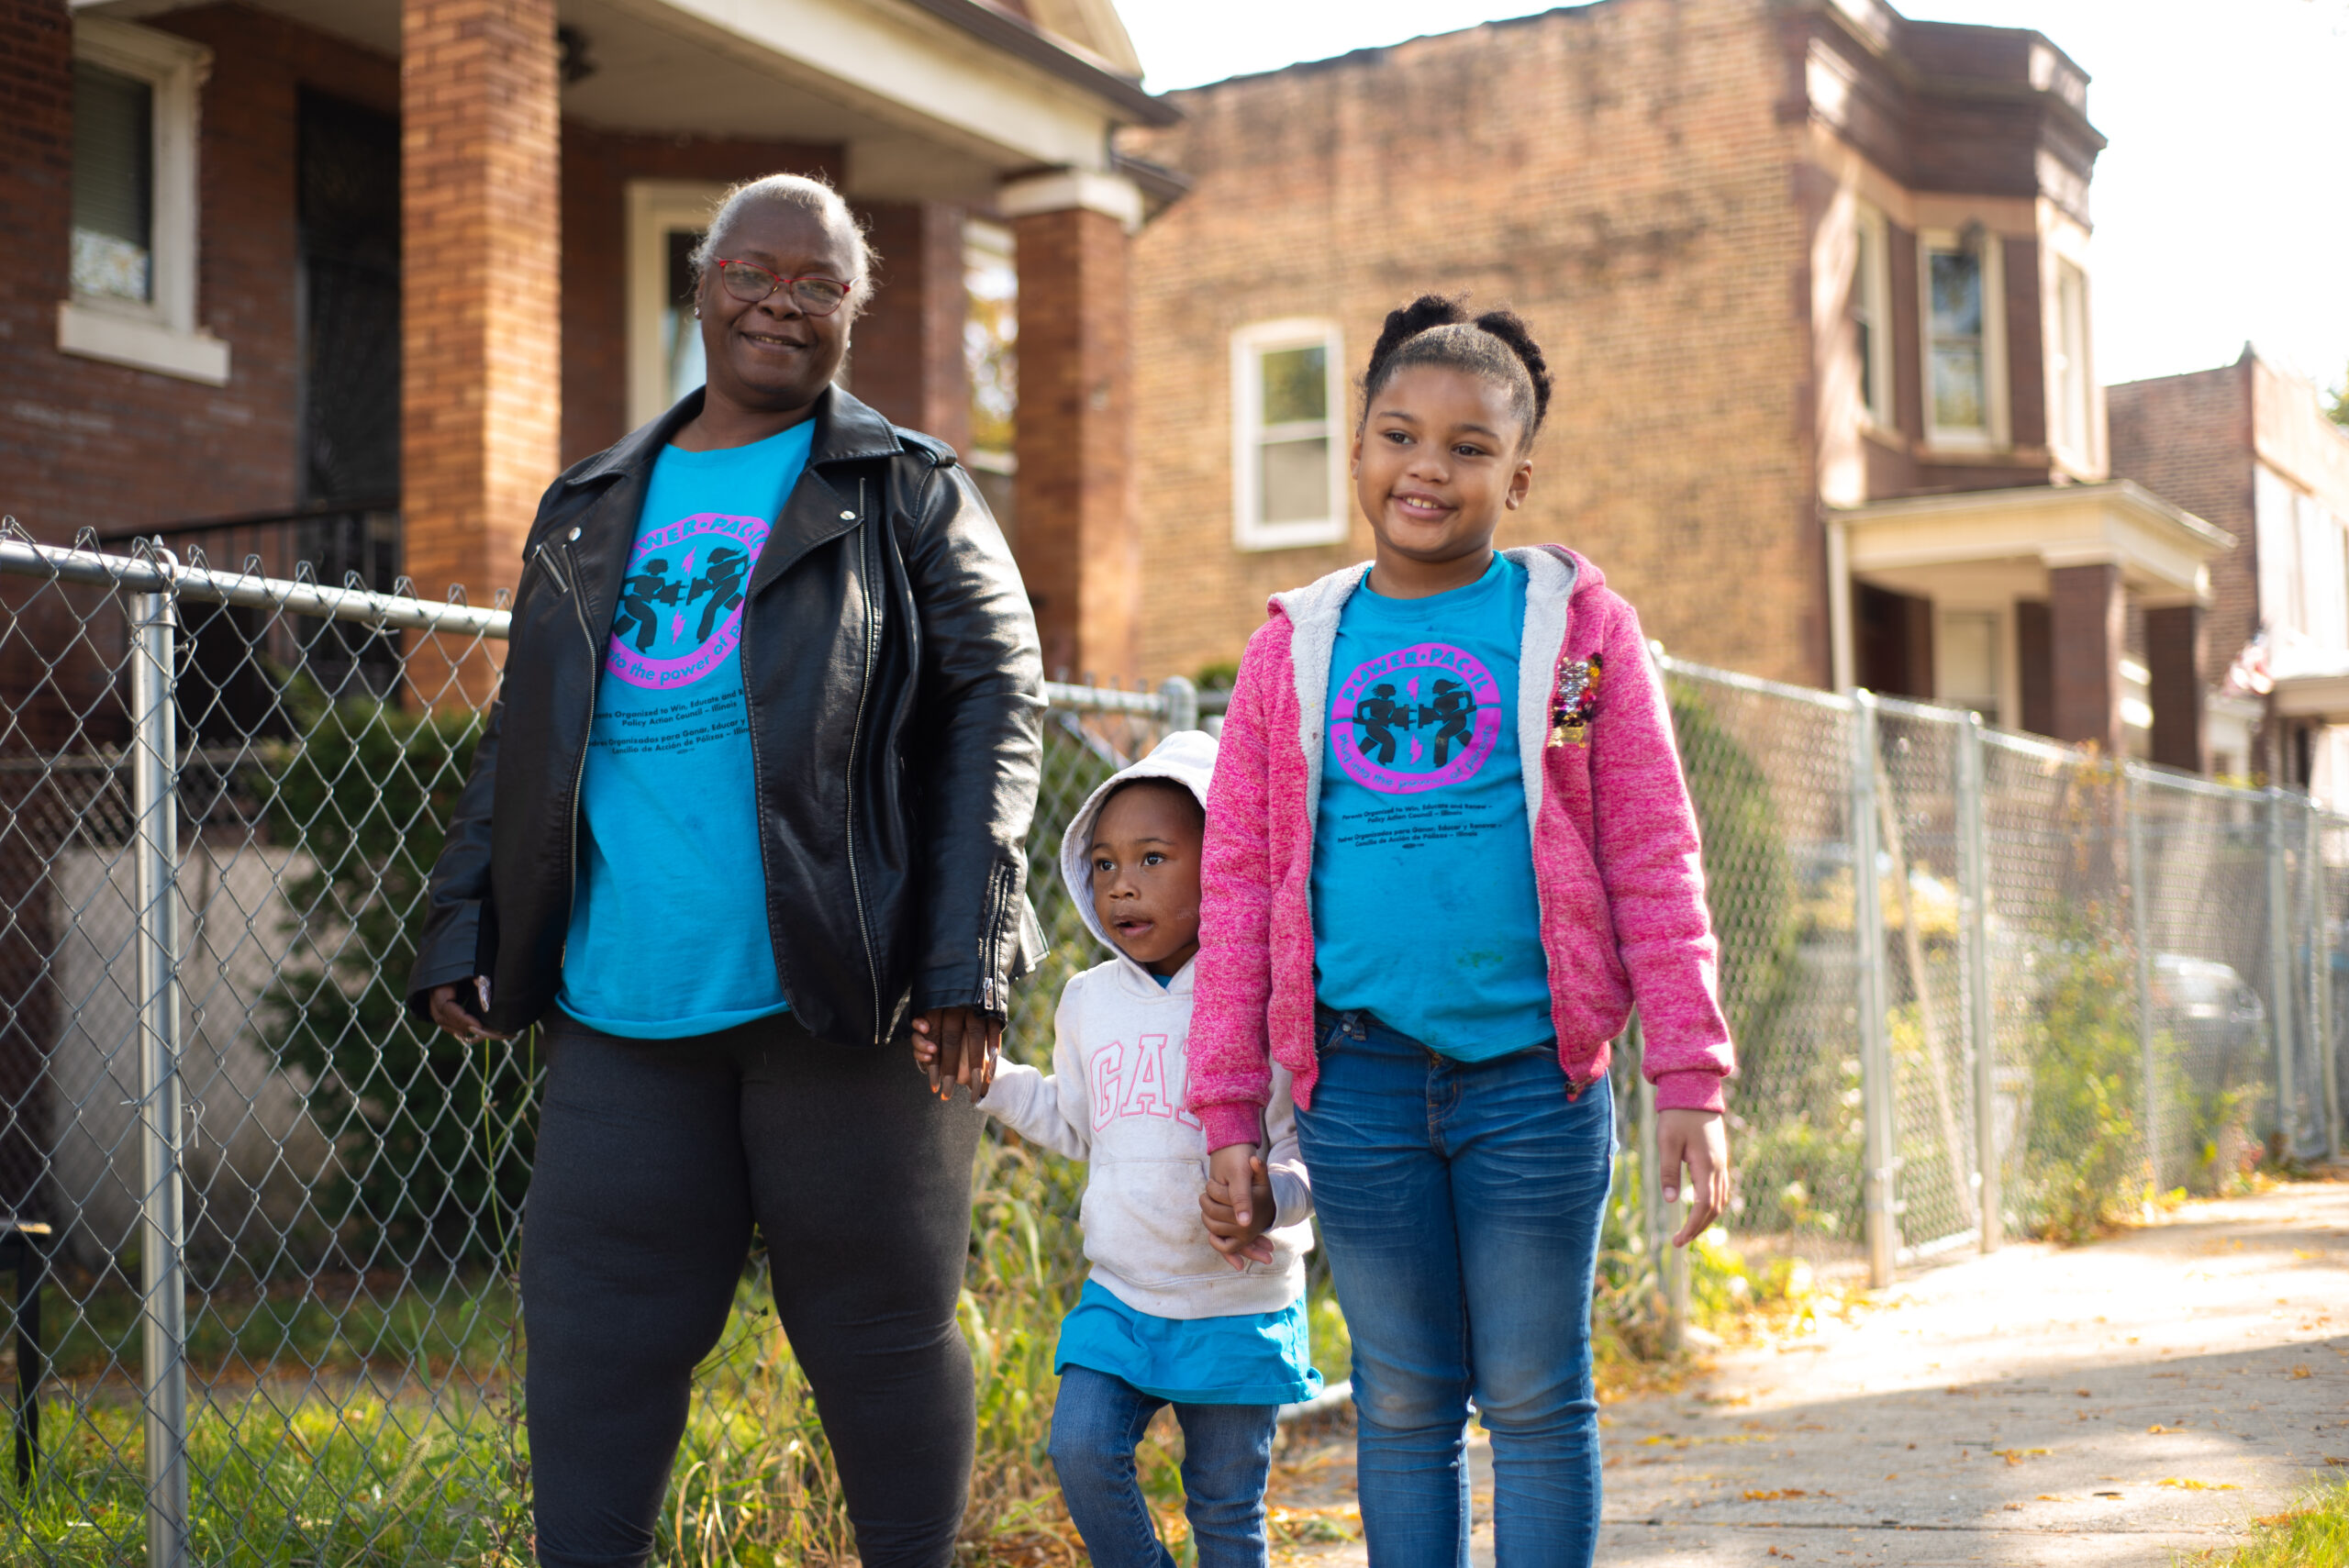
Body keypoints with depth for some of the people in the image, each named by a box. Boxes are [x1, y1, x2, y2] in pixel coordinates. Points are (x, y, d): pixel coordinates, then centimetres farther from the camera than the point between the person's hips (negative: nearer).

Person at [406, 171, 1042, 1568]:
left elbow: (999, 706, -3)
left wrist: (968, 958, -13)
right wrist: (466, 934, 11)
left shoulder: (910, 493, 4)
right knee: (592, 1336, 4)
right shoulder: (593, 509, 18)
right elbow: (522, 741, 20)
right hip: (623, 1009, 4)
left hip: (833, 994, -4)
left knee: (881, 1334, 5)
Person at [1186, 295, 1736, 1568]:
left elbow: (1654, 864, 1)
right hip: (1362, 1071, 2)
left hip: (1533, 1068, -2)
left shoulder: (1575, 625, 3)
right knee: (1402, 1405, 10)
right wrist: (1228, 1113, 5)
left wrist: (1688, 1081, -5)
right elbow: (1239, 886, 9)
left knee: (1535, 1401, 6)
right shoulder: (1295, 649, 8)